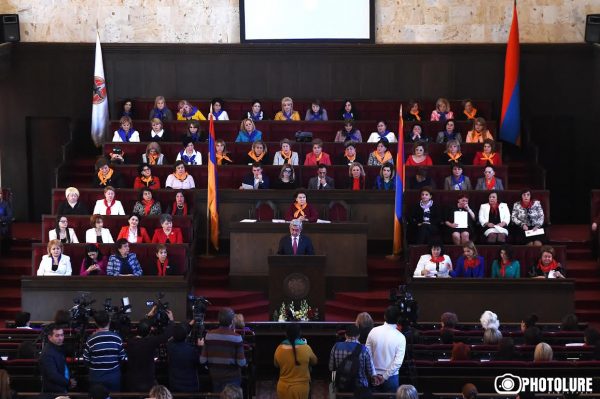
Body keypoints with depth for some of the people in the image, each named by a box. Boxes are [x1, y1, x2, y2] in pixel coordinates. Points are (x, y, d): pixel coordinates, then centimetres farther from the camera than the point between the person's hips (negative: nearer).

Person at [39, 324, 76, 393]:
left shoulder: (58, 348, 9)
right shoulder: (47, 354, -21)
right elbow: (53, 376, -25)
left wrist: (70, 379, 4)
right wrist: (69, 383, -16)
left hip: (62, 390, 9)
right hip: (53, 392, -9)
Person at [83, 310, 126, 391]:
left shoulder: (91, 340, -11)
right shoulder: (117, 338, -8)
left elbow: (86, 360, -4)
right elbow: (123, 358, -2)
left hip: (96, 378, 0)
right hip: (114, 378, 1)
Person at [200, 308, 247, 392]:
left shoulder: (209, 335, -8)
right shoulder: (236, 338, -17)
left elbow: (203, 360, -6)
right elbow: (241, 362, -17)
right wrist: (245, 363, 5)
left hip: (215, 377, 3)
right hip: (232, 378, -3)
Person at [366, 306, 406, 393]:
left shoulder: (373, 331, -8)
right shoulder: (400, 337, -15)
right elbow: (398, 362, -19)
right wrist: (385, 376, -12)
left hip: (374, 376, 2)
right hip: (391, 376, -2)